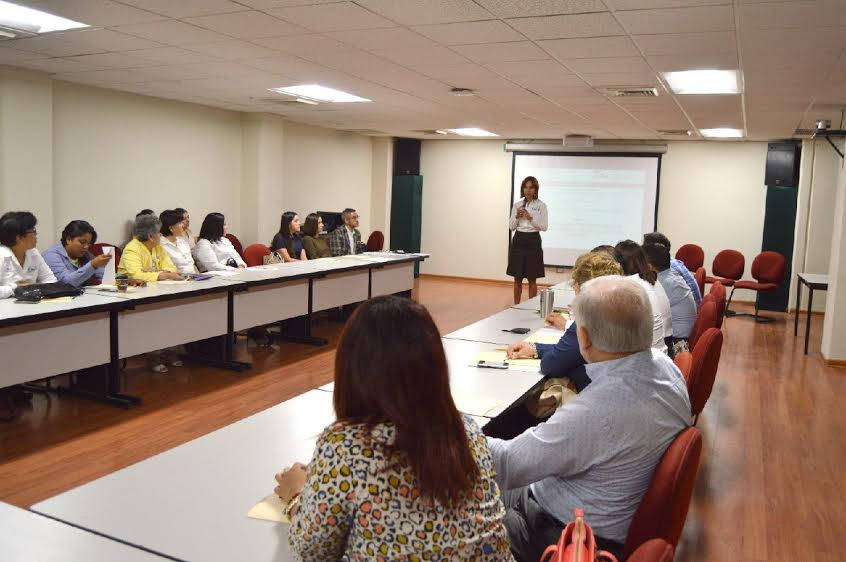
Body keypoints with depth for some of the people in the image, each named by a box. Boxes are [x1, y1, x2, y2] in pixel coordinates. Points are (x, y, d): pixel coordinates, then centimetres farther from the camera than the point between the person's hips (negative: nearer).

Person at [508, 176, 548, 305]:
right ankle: (516, 306, 17)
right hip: (518, 241, 3)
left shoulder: (541, 205, -2)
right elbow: (511, 227, 6)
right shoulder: (517, 205, 7)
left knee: (532, 279, 2)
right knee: (517, 278, 7)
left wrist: (530, 218, -18)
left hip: (533, 242, -3)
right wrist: (517, 217, -11)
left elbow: (543, 227, -7)